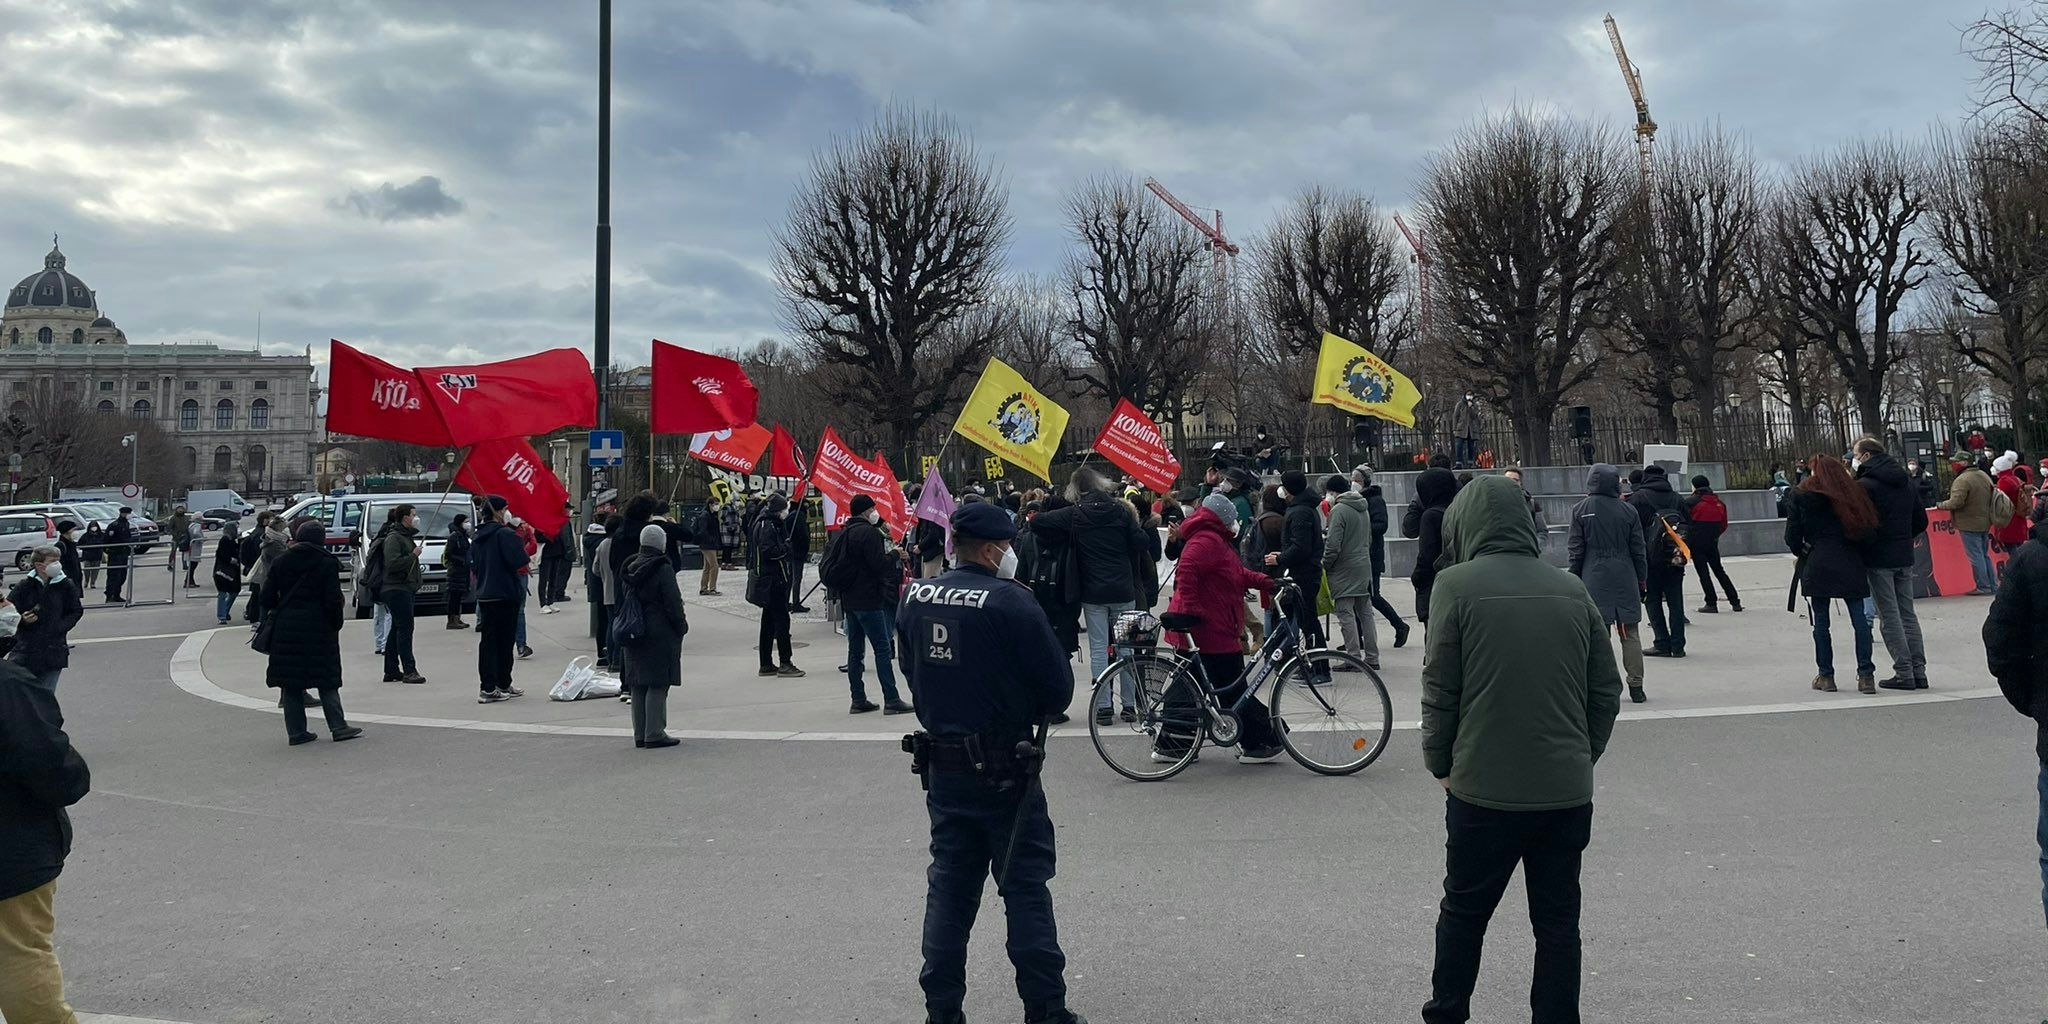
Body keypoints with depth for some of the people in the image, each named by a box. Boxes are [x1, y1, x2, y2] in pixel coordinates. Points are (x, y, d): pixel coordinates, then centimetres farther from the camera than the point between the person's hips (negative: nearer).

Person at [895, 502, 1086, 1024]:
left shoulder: (914, 598, 1)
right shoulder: (1011, 603, -18)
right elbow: (1058, 688, -12)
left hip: (941, 762, 6)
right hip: (1004, 770, -6)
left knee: (949, 886, 15)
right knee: (1025, 888, 5)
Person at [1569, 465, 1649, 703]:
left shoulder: (1580, 510, -3)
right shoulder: (1628, 511, 1)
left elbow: (1575, 550, -1)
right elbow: (1639, 550, 6)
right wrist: (1641, 581, 15)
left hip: (1594, 581, -1)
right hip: (1625, 580, 1)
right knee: (1630, 634, 7)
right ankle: (1636, 686, 8)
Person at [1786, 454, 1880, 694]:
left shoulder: (1801, 495, 1)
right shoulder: (1852, 494, 7)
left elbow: (1792, 536, 0)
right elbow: (1868, 529, 2)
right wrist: (1857, 553, 12)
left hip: (1817, 566, -2)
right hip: (1850, 566, 2)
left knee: (1821, 622, 5)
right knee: (1859, 620, 4)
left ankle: (1826, 675, 8)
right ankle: (1866, 675, 1)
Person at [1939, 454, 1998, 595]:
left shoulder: (1962, 479, -21)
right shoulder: (1984, 476, 9)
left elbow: (1956, 502, -26)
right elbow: (1991, 497, 17)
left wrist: (1941, 505, -9)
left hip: (1970, 524, -9)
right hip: (1985, 523, 9)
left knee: (1976, 556, -2)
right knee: (1984, 554, 18)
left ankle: (1983, 586, 1)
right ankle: (1993, 584, 21)